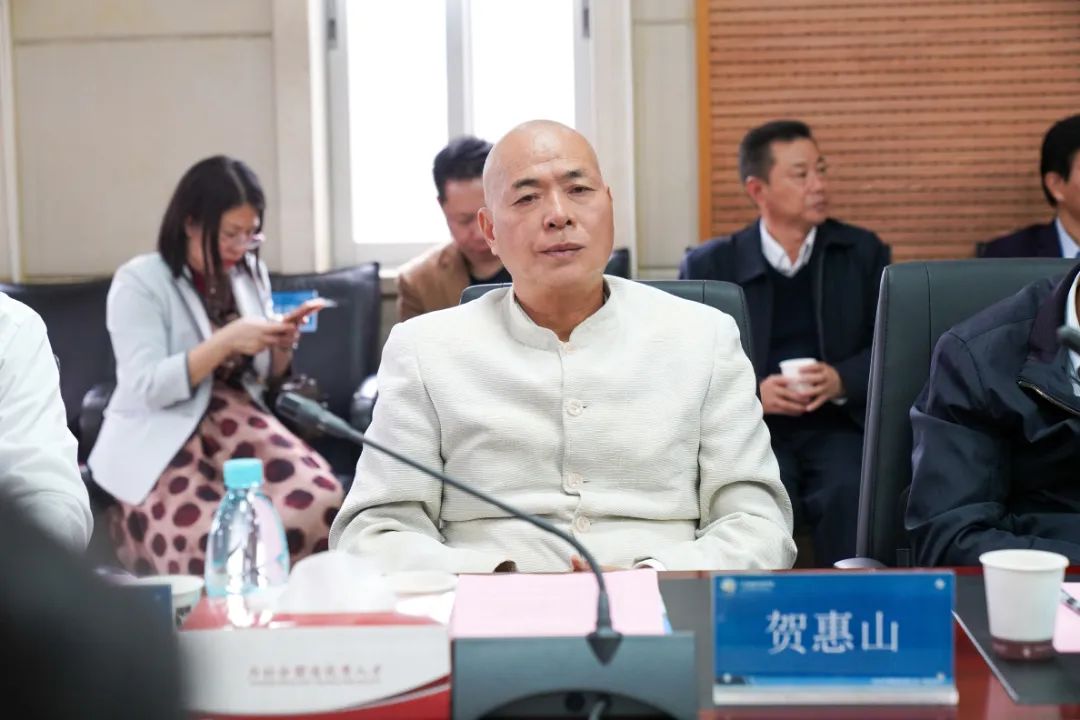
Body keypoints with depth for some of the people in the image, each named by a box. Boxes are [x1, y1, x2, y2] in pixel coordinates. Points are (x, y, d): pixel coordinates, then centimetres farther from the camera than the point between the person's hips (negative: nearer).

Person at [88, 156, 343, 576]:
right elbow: (147, 388, -17)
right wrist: (226, 341, -26)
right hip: (159, 447, -5)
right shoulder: (139, 281, -7)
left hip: (234, 422, 5)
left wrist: (281, 347, -6)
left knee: (320, 499, -27)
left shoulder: (251, 274, 12)